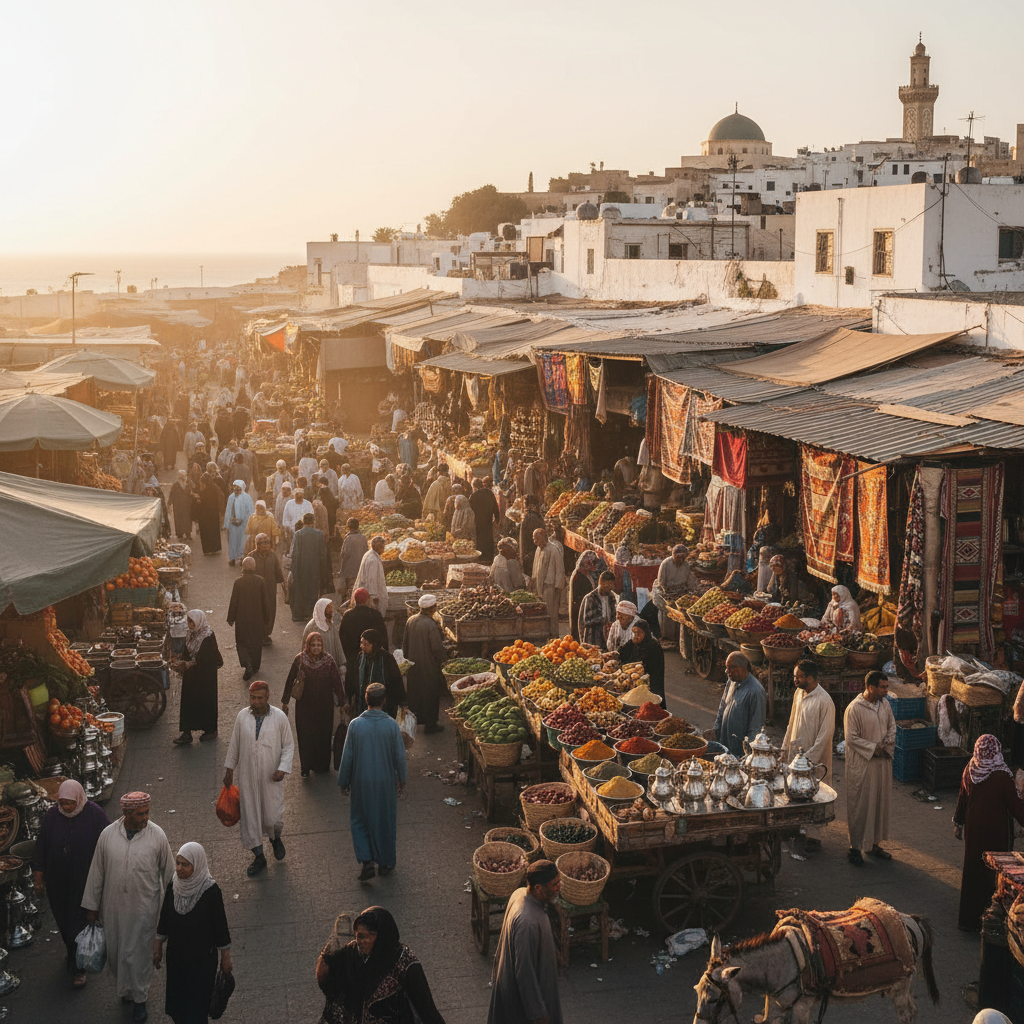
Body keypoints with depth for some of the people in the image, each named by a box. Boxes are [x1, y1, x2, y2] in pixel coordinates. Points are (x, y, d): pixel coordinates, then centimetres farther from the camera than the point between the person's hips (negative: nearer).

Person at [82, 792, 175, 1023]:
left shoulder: (157, 835, -13)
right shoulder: (108, 835, -10)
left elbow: (168, 872, -2)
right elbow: (96, 872, 1)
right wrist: (92, 905, 7)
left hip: (144, 908, -2)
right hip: (113, 906, 2)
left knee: (139, 955, 5)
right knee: (115, 952, 16)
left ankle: (140, 999, 27)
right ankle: (125, 987, 44)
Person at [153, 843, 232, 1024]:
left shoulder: (210, 891, -21)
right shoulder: (173, 886, -7)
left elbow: (220, 924, -12)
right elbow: (164, 918, 6)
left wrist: (226, 957, -6)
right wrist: (158, 947, 12)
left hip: (203, 957, -4)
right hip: (176, 955, 4)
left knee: (197, 1002, 3)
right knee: (177, 997, 14)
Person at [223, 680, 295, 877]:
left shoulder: (279, 717, -8)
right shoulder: (242, 716, -3)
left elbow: (289, 745, -2)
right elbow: (234, 744, 7)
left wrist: (283, 768, -13)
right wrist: (229, 769, 9)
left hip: (271, 777, -2)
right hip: (247, 776, 2)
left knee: (273, 816, 0)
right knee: (250, 815, 6)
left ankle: (275, 838, 36)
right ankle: (259, 857, 21)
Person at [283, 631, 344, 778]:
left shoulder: (329, 661, -10)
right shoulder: (299, 660, -10)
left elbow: (337, 683, -5)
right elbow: (290, 681, -1)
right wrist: (285, 702, 5)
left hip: (324, 706, 0)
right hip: (304, 705, 0)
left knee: (323, 734, 10)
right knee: (305, 735, 5)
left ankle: (321, 765, 30)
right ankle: (305, 767, 22)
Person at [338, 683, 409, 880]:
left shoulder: (355, 725, -14)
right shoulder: (392, 725, -13)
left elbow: (347, 757, -8)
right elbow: (400, 756, -6)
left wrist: (343, 783, 5)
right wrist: (402, 780, 10)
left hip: (361, 783, -1)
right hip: (386, 783, 1)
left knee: (360, 821, 16)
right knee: (386, 821, 17)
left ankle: (367, 861, 1)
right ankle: (386, 863, 28)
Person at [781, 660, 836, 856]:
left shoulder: (824, 701, -19)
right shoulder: (798, 693, 5)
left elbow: (825, 734, -18)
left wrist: (810, 757, -19)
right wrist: (785, 748, 15)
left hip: (813, 758, -7)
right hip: (795, 752, 7)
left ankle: (813, 838, 12)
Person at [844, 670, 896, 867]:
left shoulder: (885, 704, 3)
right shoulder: (854, 708, -18)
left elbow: (892, 726, 14)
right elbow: (851, 738, -16)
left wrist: (888, 743, -4)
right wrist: (874, 747, -18)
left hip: (883, 761, 7)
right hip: (862, 764, -7)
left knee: (880, 803, 14)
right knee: (860, 805, 0)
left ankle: (875, 844, 27)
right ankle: (855, 848, 10)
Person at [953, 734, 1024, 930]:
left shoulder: (969, 772, -5)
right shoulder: (1002, 776, -20)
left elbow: (962, 800, 6)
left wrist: (958, 823, 18)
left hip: (973, 830, 5)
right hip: (996, 831, -5)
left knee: (972, 869, 14)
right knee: (993, 872, 7)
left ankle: (967, 918, 23)